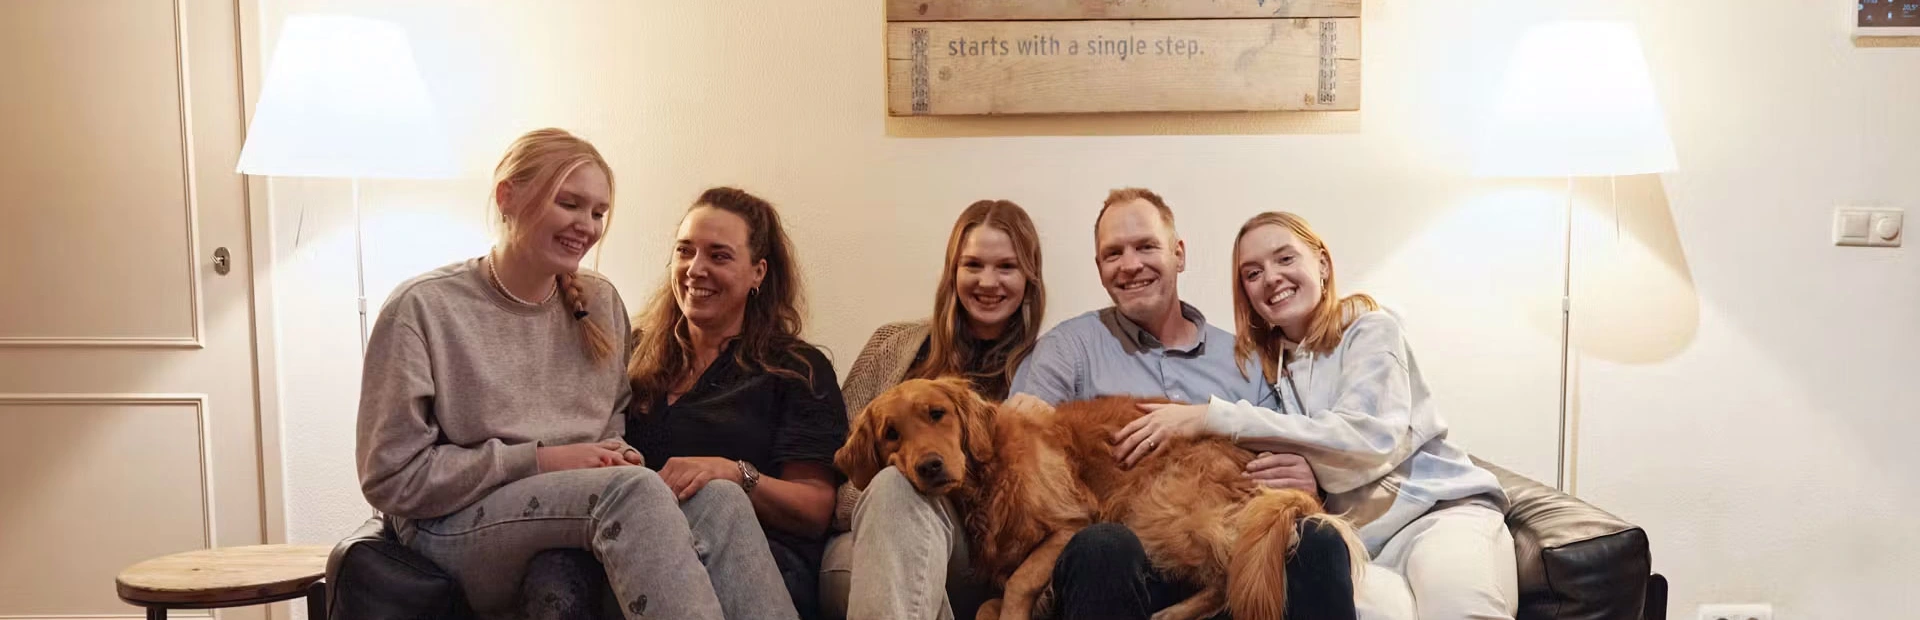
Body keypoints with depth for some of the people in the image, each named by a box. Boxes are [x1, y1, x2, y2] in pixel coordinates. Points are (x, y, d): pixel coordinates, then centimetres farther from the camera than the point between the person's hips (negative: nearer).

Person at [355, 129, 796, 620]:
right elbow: (391, 478, -7)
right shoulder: (423, 308, -5)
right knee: (632, 487, -35)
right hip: (456, 533, -4)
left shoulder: (601, 303, 11)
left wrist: (615, 455, -5)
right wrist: (540, 461, -13)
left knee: (719, 500, -29)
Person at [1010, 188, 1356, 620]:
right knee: (1103, 547, -38)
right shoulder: (1069, 345, 11)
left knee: (1316, 542, -29)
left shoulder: (1241, 357, 19)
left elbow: (1283, 466, 17)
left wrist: (1302, 481, -6)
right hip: (1122, 564, -2)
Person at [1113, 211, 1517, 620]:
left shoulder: (1370, 329, -2)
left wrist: (1215, 418, -22)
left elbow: (1370, 439, -19)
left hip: (1439, 508, -3)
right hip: (1346, 535, 3)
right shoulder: (1261, 361, 13)